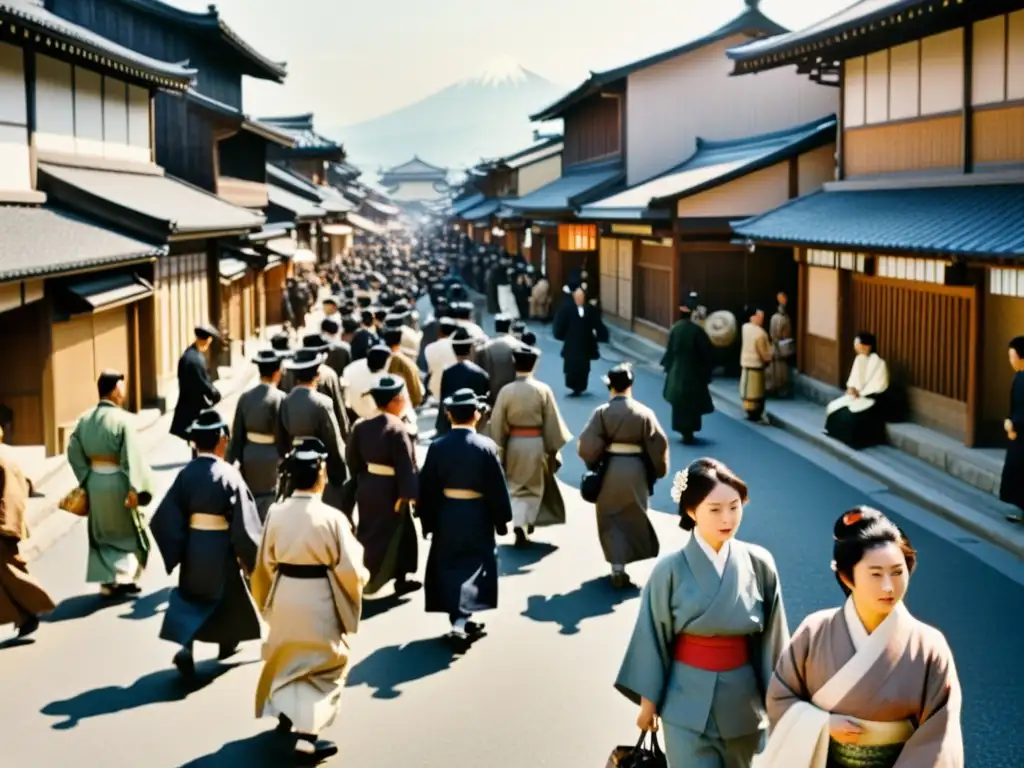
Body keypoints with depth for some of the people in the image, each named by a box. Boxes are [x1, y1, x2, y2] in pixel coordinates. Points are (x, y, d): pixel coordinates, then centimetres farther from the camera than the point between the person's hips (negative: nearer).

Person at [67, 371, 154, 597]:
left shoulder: (85, 419, 3)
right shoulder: (122, 419, -16)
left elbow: (74, 451, 5)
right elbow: (132, 457, -20)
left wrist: (86, 478, 11)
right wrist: (135, 488, -20)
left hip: (94, 481, 6)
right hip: (117, 482, -6)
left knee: (102, 533, 16)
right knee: (130, 531, 11)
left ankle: (107, 582, 18)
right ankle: (124, 577, 7)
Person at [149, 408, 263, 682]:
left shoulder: (186, 474, -5)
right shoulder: (228, 475, -16)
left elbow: (165, 518, -5)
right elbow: (244, 523, -17)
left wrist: (174, 552, 5)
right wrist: (252, 557, -5)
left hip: (192, 547, 3)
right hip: (220, 549, -3)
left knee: (191, 597, 15)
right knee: (226, 595, 21)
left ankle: (186, 648, -6)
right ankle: (227, 642, 39)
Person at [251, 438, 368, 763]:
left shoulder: (276, 513, -8)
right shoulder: (331, 517, -20)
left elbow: (265, 563, 2)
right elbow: (350, 570, -15)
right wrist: (359, 577, 7)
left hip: (284, 596, 4)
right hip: (319, 599, -4)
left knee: (288, 656, 26)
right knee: (322, 664, 10)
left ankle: (285, 712, 39)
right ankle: (307, 734, 6)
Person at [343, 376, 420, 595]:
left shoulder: (361, 425, 1)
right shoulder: (397, 429, -20)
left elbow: (352, 459, 8)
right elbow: (406, 465, -20)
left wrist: (358, 483, 18)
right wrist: (407, 493, -15)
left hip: (366, 486, 7)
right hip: (389, 490, -7)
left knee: (368, 534, 18)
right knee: (393, 535, 7)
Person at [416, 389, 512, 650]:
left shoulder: (437, 447, -7)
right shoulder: (486, 446, -13)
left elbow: (427, 488, -2)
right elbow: (497, 488, -9)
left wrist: (427, 520, 7)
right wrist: (501, 520, 2)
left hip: (445, 516, 2)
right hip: (477, 517, -2)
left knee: (449, 568, 14)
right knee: (472, 567, 5)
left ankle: (460, 620, 20)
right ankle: (461, 621, -8)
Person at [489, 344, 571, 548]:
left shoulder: (506, 391, -9)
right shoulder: (543, 390, -10)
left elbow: (497, 424, -5)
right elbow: (552, 423, -5)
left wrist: (499, 451, 4)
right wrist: (554, 450, 5)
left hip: (514, 444, 1)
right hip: (536, 444, -1)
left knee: (516, 487, 12)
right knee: (536, 486, 21)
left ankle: (518, 526, -5)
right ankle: (529, 522, 23)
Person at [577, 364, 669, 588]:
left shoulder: (602, 412, -8)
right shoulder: (644, 413, -5)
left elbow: (588, 445, -10)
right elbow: (659, 445, -3)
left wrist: (593, 465, 9)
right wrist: (657, 472, 10)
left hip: (610, 470, -1)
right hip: (636, 471, 1)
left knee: (612, 520, 10)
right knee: (633, 518, 17)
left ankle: (618, 567, 2)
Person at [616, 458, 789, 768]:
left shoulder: (759, 564, -7)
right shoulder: (671, 570, -13)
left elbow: (771, 638, 1)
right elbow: (654, 638, -4)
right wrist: (648, 701, 1)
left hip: (741, 701, 3)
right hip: (688, 701, -3)